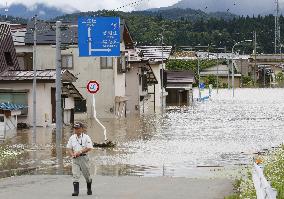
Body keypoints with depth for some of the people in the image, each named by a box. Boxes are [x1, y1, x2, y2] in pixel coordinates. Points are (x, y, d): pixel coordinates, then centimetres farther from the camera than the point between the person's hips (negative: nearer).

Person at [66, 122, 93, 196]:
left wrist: (80, 152, -19)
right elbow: (69, 147, 13)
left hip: (83, 157, -3)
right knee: (75, 175, -8)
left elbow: (89, 148, -11)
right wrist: (72, 154, -7)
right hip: (75, 159, 3)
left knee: (87, 175, 8)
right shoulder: (72, 137, 10)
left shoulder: (86, 137, -3)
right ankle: (76, 191, -11)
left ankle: (89, 189, 28)